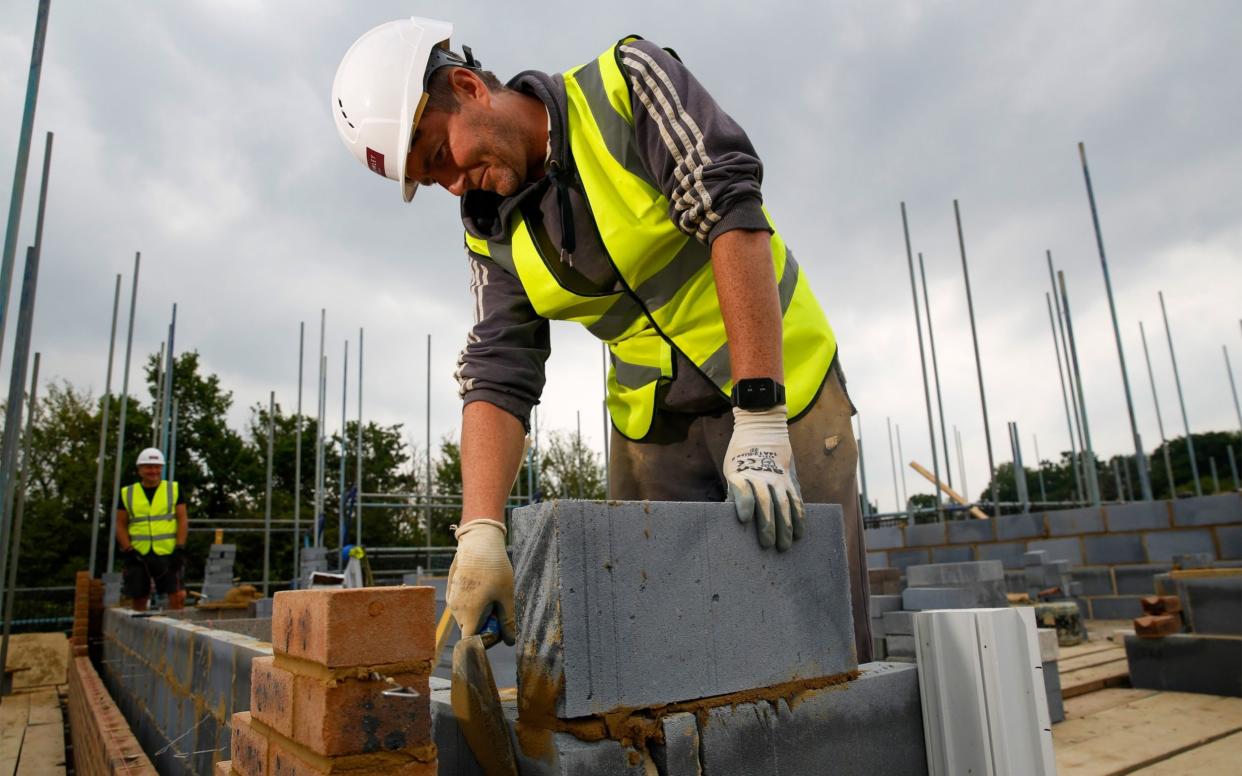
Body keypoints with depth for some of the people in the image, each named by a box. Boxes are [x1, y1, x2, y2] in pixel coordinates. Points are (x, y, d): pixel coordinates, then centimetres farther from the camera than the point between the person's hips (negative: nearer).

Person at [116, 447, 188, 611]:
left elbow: (183, 520, 3)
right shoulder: (127, 494, 10)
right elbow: (120, 525, 8)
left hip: (168, 554, -2)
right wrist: (128, 552, -4)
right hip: (138, 555, 2)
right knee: (139, 599, 9)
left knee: (177, 595, -13)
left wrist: (180, 549, -6)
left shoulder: (174, 490, 7)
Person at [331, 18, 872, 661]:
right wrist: (480, 532, -20)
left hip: (780, 385, -3)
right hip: (651, 424, 4)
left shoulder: (628, 83, -11)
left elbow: (732, 212, -22)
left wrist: (759, 420, -29)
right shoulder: (493, 235, 2)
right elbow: (497, 378, -6)